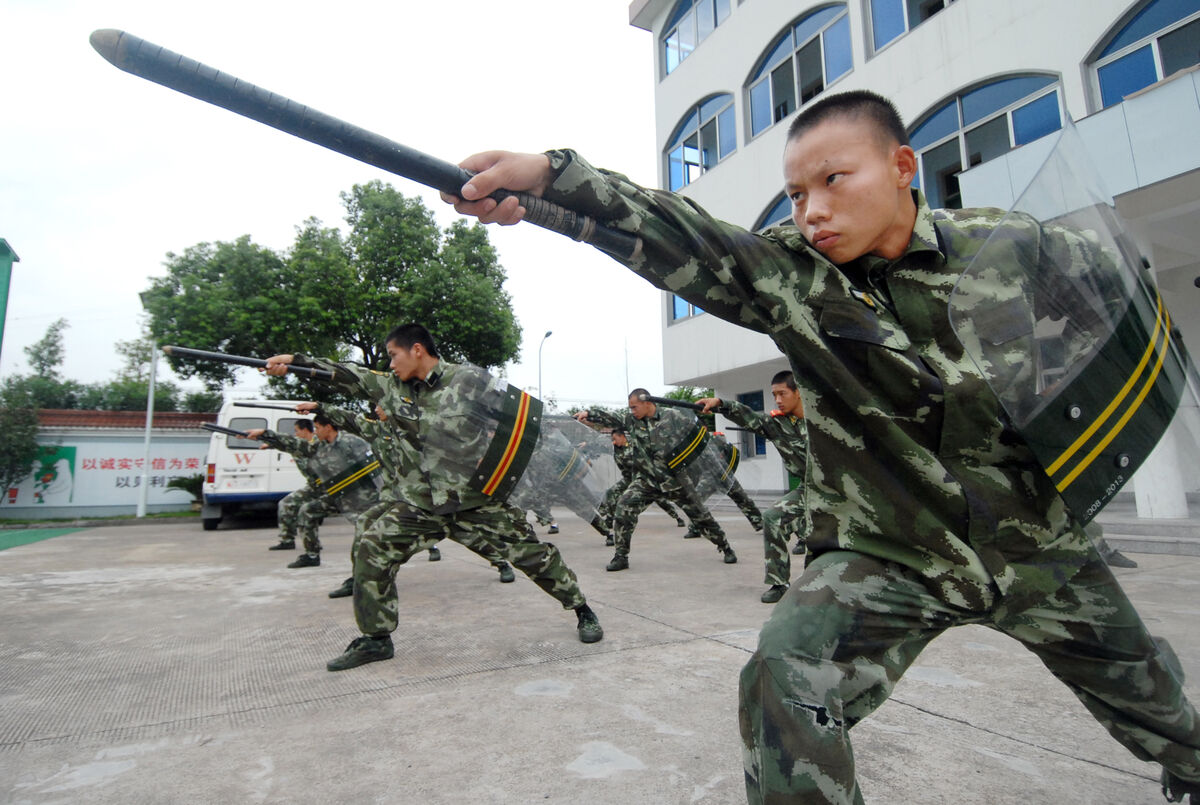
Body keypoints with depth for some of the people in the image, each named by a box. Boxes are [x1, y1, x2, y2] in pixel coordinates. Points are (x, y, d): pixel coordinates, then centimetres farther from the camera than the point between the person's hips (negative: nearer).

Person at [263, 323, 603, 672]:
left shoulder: (469, 379, -10)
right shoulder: (398, 386, 6)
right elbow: (352, 376, 8)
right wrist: (294, 360, 6)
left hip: (480, 496, -5)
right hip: (425, 498, 5)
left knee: (533, 553, -2)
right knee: (372, 549, -3)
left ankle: (582, 610, 19)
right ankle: (376, 639, 15)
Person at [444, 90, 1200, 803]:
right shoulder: (790, 272, -17)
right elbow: (670, 235, -32)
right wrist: (549, 174, -45)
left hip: (1036, 544, 3)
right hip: (887, 553, -2)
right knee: (786, 680, -25)